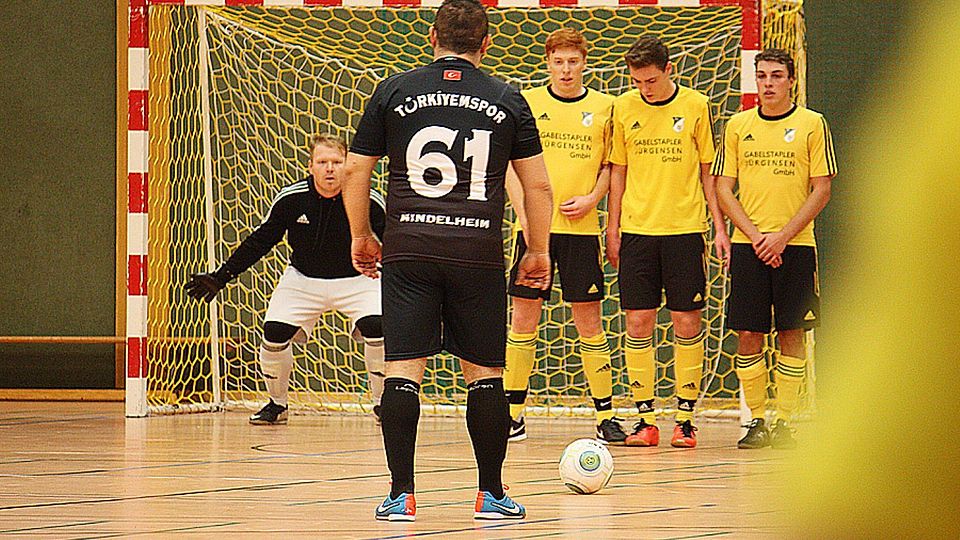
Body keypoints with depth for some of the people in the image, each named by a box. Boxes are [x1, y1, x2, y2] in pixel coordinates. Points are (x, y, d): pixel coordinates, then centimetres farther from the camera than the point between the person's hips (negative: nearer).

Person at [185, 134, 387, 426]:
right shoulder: (290, 198, -15)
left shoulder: (367, 200, -20)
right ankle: (277, 404, 10)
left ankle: (383, 404, -2)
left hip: (356, 280, -2)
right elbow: (260, 241, -3)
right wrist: (221, 277, -4)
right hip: (303, 279, 2)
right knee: (274, 333, -15)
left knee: (377, 330, -24)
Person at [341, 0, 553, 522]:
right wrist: (538, 251, 18)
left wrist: (361, 237, 21)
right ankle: (491, 493, 11)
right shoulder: (508, 101, 6)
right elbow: (538, 185, 8)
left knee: (403, 367, 0)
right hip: (478, 251, 0)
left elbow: (355, 171, 10)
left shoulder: (393, 92, 7)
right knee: (484, 372, 8)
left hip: (408, 249, 0)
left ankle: (401, 493, -3)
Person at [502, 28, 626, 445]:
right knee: (524, 317, 1)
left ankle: (605, 415, 7)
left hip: (581, 227, 0)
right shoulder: (527, 103, 4)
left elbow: (610, 165, 12)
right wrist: (524, 213, -7)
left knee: (588, 319, 2)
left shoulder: (603, 107, 6)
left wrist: (592, 198, -5)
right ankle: (513, 414, 8)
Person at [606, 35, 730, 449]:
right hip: (637, 229, 2)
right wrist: (612, 229, 6)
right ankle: (645, 419, 5)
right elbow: (618, 172, 12)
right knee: (638, 322, -1)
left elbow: (708, 172, 6)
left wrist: (719, 227, 2)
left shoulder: (696, 106, 1)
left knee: (686, 322, -1)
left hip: (685, 229, -2)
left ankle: (685, 419, 4)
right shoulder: (624, 108, 5)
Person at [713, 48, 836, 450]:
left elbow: (821, 190, -1)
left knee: (791, 333, -1)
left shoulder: (812, 125, 2)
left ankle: (784, 421, 4)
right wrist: (755, 236, -6)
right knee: (748, 335, -1)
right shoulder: (738, 126, 8)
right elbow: (723, 188, 7)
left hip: (795, 244, -1)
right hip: (748, 246, 2)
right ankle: (756, 420, 6)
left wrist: (782, 237, -10)